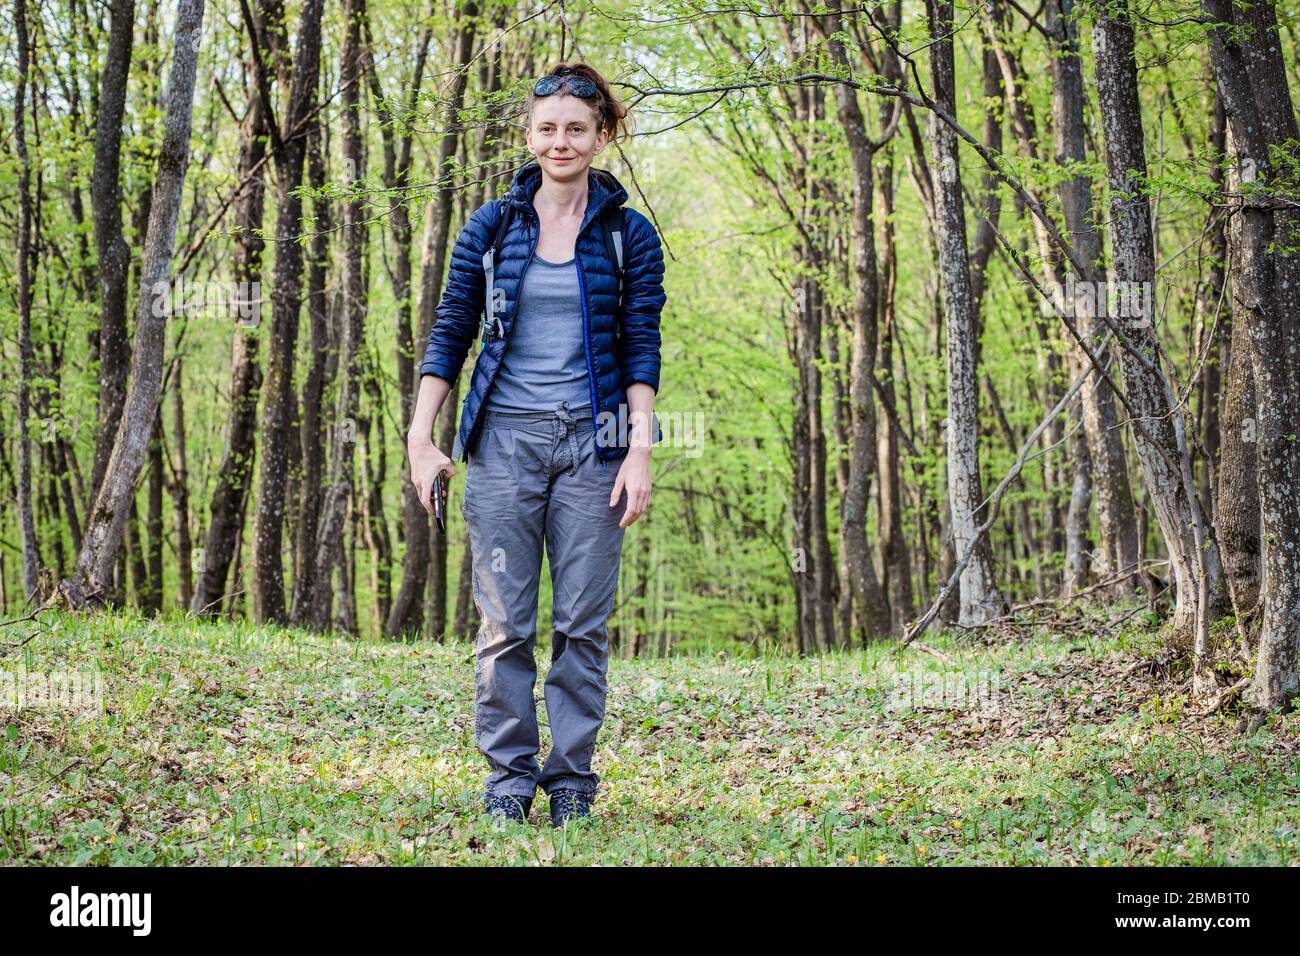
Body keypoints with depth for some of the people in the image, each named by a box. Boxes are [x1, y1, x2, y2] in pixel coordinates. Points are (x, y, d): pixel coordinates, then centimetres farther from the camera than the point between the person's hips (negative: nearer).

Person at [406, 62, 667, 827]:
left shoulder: (629, 235, 4)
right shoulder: (491, 227, 6)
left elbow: (641, 350, 1)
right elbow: (451, 335, 8)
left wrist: (640, 453, -7)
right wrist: (421, 439, 2)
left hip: (593, 443, -1)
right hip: (505, 442, 1)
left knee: (584, 622, 1)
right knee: (505, 621, 0)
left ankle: (573, 780, 10)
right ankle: (508, 779, 9)